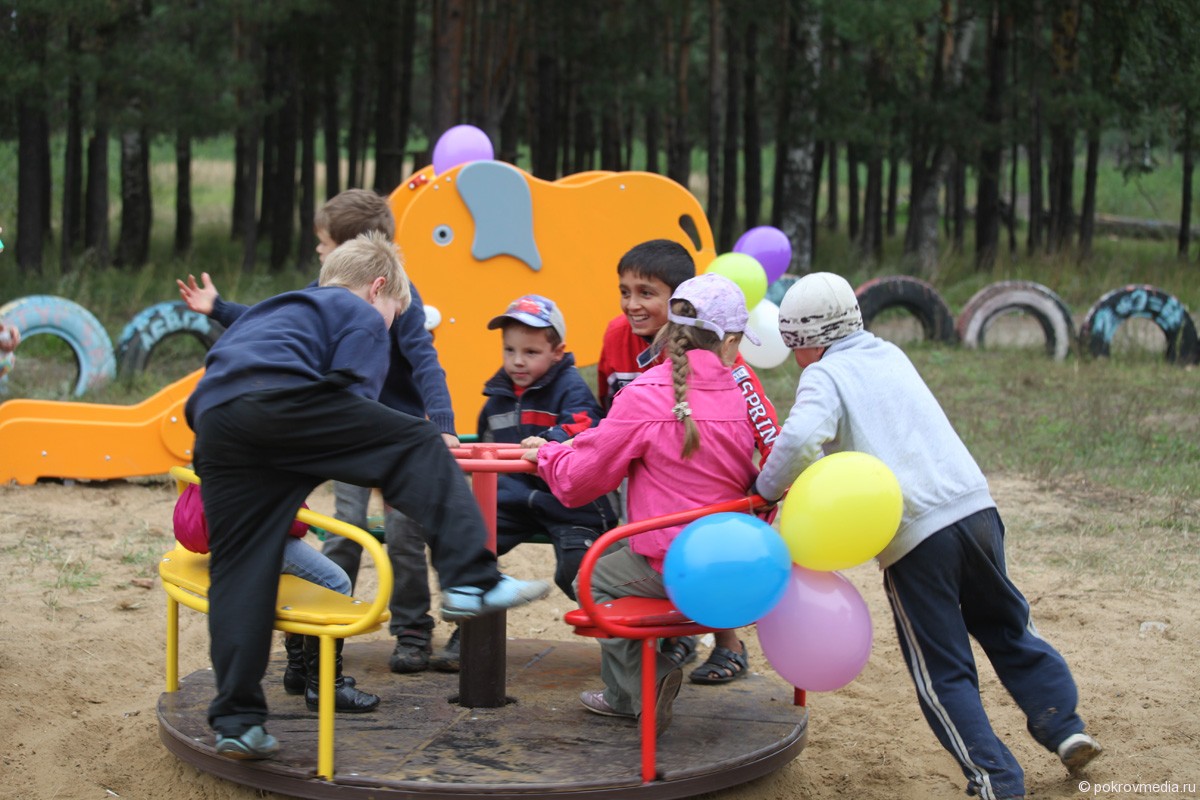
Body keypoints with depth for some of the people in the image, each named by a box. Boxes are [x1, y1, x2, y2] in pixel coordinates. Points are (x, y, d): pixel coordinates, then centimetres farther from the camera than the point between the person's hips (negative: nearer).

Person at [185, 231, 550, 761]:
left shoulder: (273, 313, 43)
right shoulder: (363, 316, 19)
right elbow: (352, 394, 7)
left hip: (213, 425, 7)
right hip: (279, 398, -7)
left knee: (238, 571, 7)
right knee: (418, 447, 3)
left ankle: (237, 722, 5)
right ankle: (471, 582, -10)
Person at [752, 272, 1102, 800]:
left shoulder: (824, 376, -3)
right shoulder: (891, 355, 19)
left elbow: (801, 438, -23)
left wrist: (767, 488, -6)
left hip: (912, 535, -6)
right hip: (975, 505, 6)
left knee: (942, 671, 5)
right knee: (1006, 625, 26)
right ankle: (1063, 726, 24)